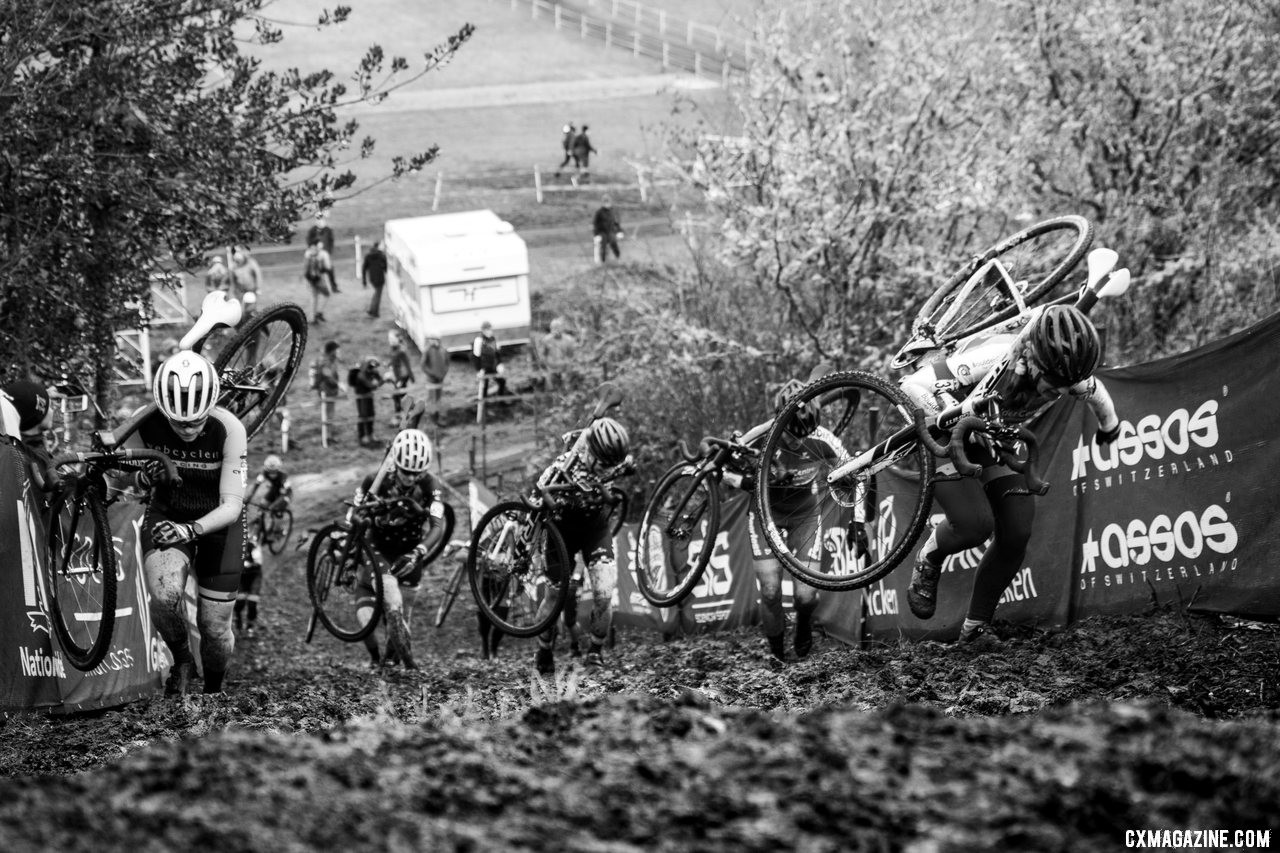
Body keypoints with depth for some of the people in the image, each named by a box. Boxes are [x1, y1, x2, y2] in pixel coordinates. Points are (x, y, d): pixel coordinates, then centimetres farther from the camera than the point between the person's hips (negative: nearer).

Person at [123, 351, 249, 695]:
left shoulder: (228, 429, -29)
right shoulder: (146, 425, -24)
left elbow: (231, 506, -28)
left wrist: (191, 530, -45)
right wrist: (142, 477, -31)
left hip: (217, 520, -1)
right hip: (167, 512, 1)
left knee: (214, 626, 1)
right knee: (165, 595, -29)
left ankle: (214, 692, 33)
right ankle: (181, 661, 2)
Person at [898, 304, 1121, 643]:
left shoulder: (1066, 370, -21)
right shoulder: (994, 359, -40)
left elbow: (1096, 394, 6)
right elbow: (913, 385, -40)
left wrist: (1109, 426, 25)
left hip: (992, 441, 6)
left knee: (1016, 534, -9)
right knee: (975, 524, -25)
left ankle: (976, 627, 8)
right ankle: (928, 561, 9)